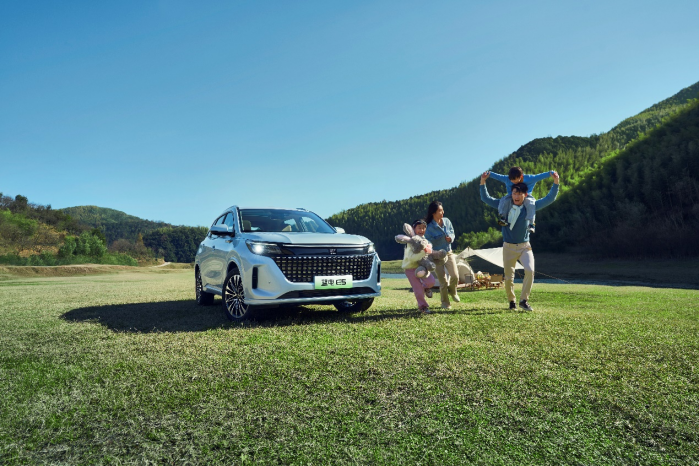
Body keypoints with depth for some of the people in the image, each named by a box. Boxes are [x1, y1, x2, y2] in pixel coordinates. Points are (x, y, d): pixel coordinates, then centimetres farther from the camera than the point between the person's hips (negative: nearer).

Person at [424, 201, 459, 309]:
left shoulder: (447, 221, -1)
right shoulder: (429, 227, -16)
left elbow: (452, 233, 12)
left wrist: (451, 238, -11)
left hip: (449, 253, 4)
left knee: (455, 276, -10)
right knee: (443, 282, 0)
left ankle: (452, 291, 24)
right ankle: (445, 302, 21)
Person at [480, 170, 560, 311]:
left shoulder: (531, 206, -2)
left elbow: (550, 198, 2)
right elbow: (486, 198, 2)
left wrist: (555, 182, -8)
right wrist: (482, 182, -8)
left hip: (525, 246, 0)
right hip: (508, 247, 0)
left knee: (530, 270, -23)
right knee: (508, 277, 5)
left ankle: (524, 300, -11)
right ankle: (511, 301, 28)